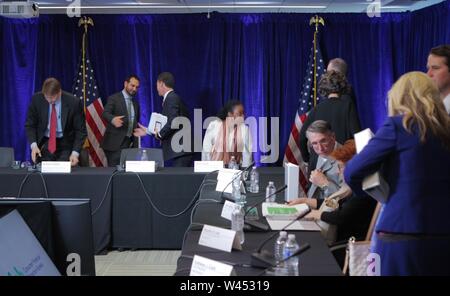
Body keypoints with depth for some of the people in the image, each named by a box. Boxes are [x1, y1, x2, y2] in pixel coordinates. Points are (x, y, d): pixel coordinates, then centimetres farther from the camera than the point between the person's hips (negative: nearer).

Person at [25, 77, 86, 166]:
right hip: (43, 144, 2)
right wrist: (33, 145, -17)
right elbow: (30, 125, -1)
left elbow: (80, 130, -9)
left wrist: (75, 152, -21)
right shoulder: (37, 99, -10)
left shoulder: (73, 102, -16)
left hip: (65, 145, -1)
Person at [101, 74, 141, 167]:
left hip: (130, 143, 6)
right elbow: (105, 113, -16)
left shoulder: (135, 103, 18)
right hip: (116, 142, -6)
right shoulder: (114, 98, -2)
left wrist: (136, 143, 11)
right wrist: (113, 119, -40)